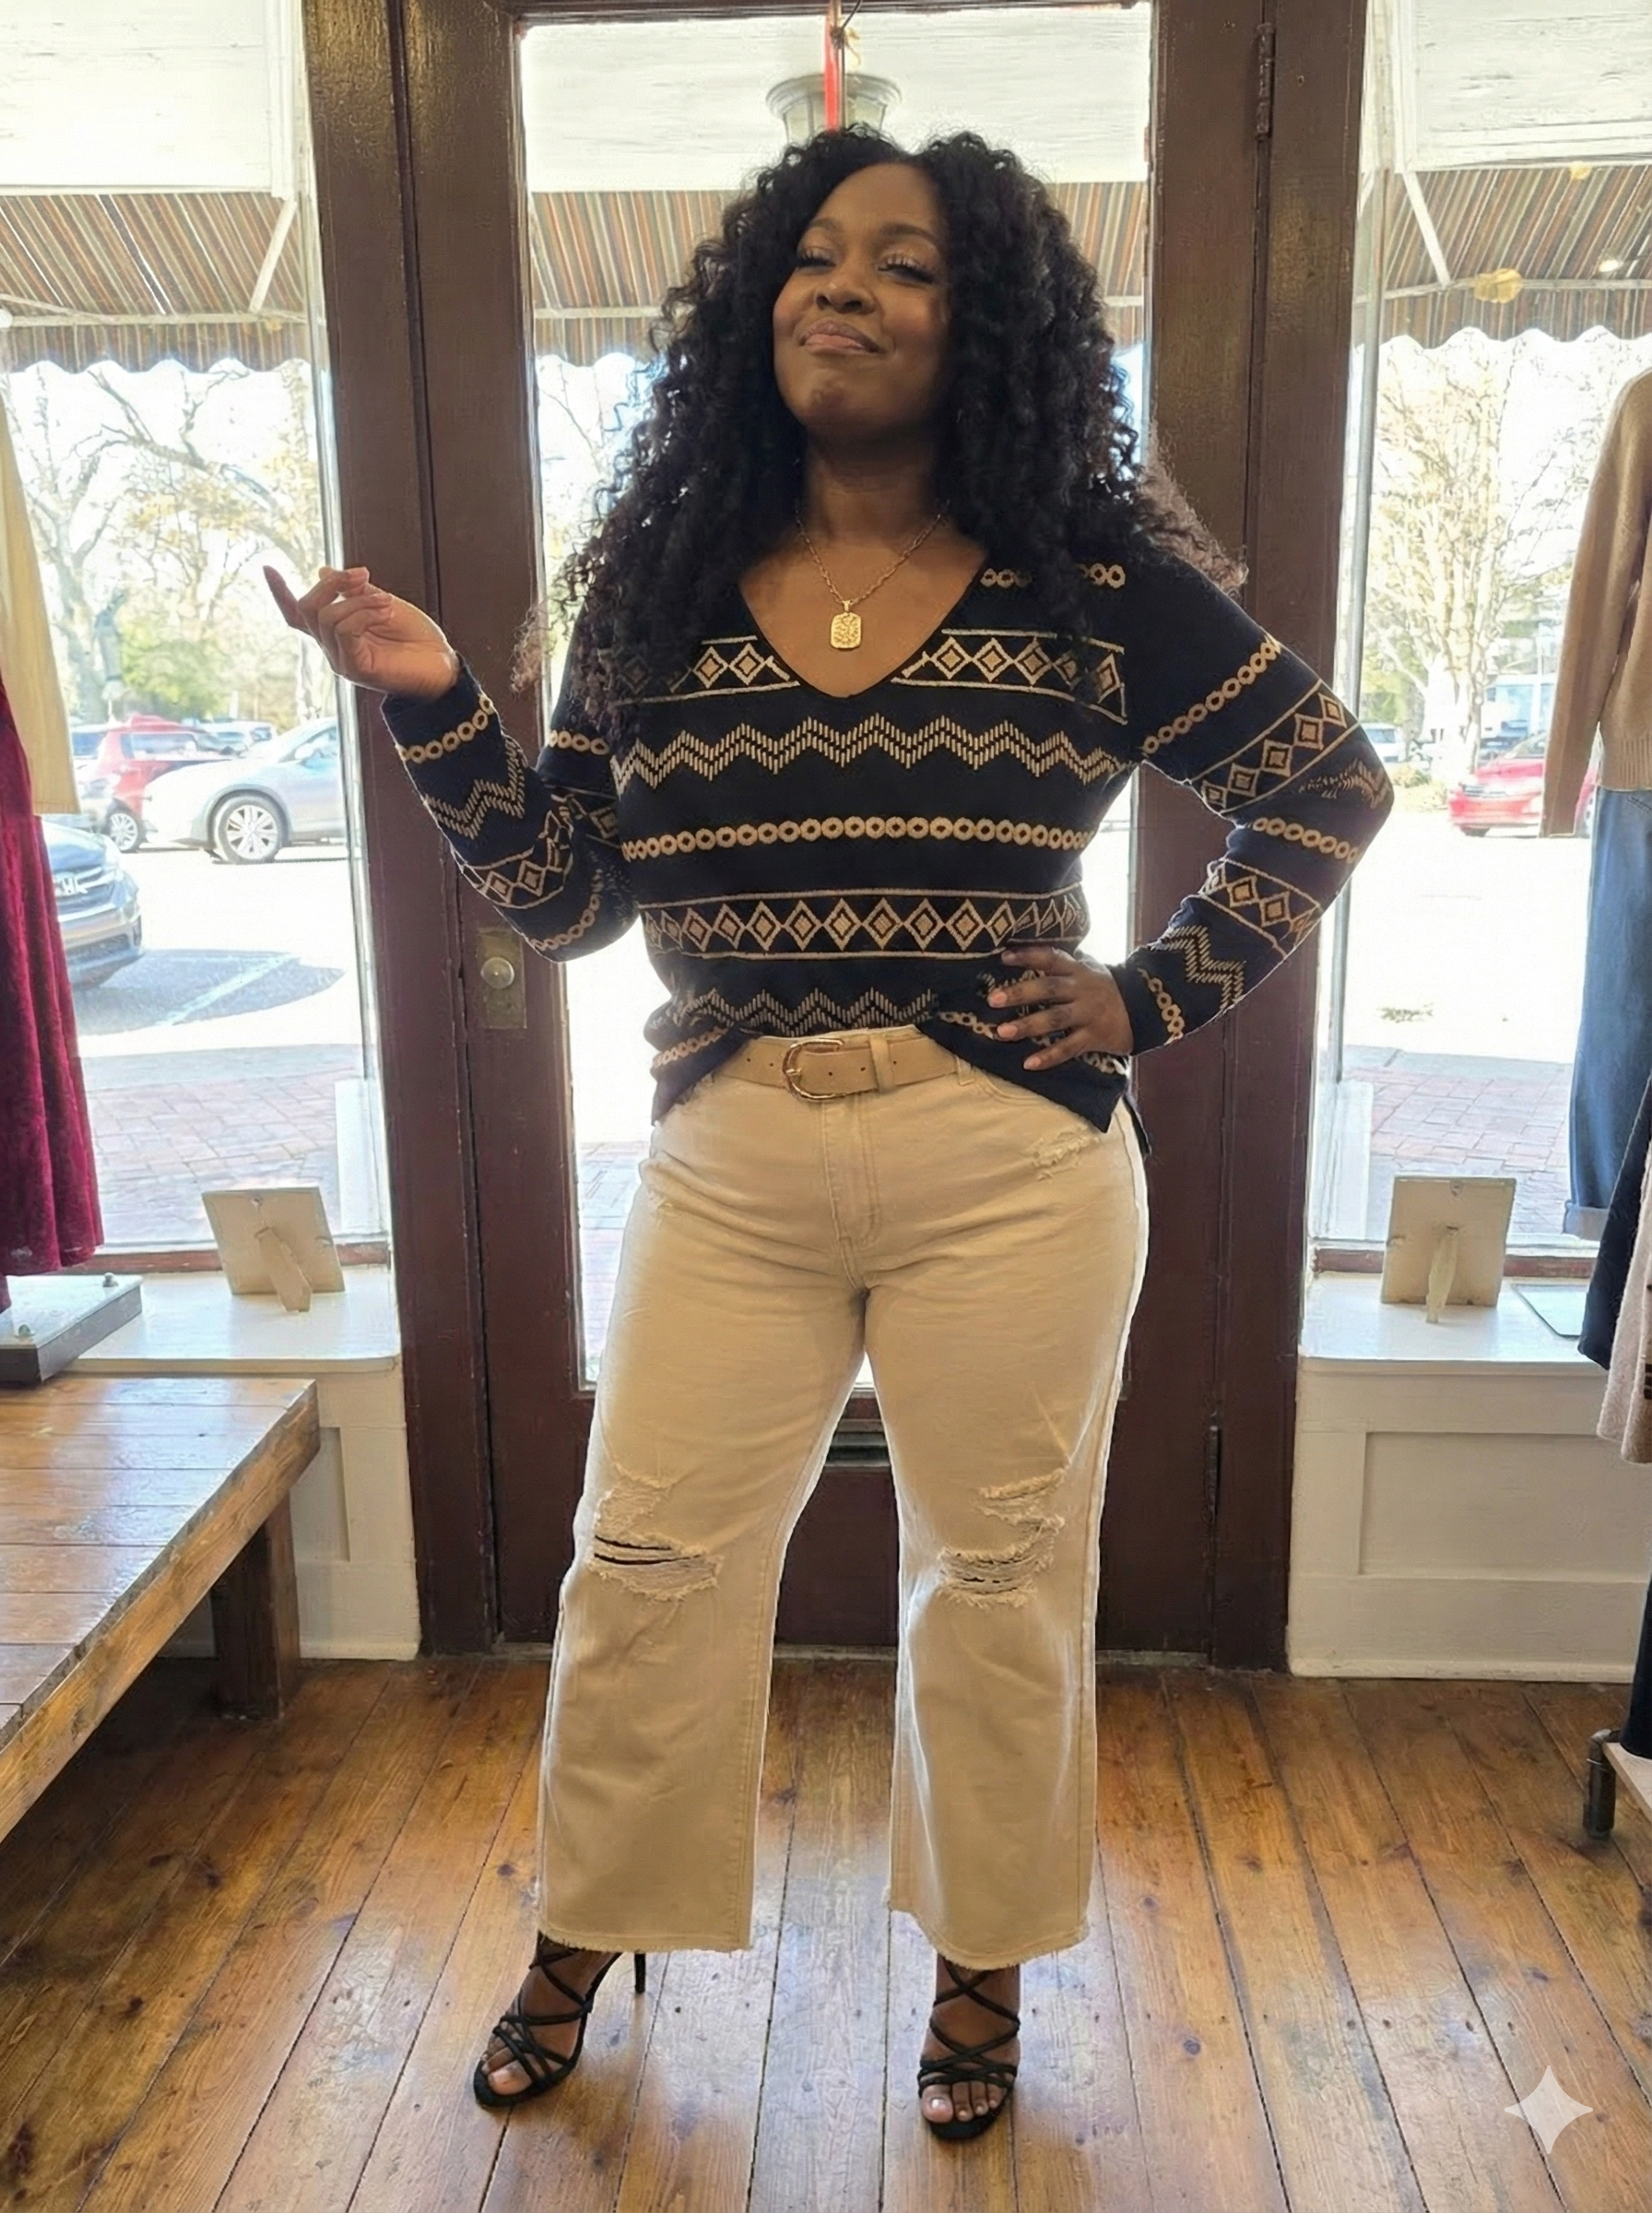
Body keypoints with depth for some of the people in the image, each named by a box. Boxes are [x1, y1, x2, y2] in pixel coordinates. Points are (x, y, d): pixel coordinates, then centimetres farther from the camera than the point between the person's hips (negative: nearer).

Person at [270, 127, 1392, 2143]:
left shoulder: (1097, 583, -1)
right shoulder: (656, 583, 5)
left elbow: (1331, 787, 6)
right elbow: (561, 896, 6)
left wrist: (1161, 997, -2)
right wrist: (431, 702, -6)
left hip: (1010, 1176, -1)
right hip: (726, 1168, 2)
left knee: (998, 1580, 12)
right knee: (646, 1565, 11)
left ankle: (981, 1968, 38)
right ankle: (579, 1941, 38)